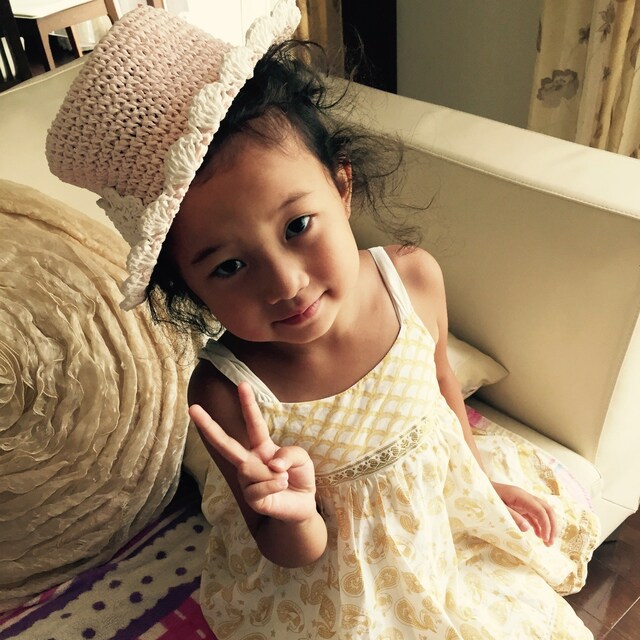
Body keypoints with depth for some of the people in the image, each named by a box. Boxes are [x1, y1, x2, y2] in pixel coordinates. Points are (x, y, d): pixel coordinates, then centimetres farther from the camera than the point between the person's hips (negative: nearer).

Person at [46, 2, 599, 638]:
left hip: (445, 503, 4)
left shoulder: (414, 279, -24)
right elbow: (293, 552, -17)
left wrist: (485, 481, 12)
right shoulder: (225, 395, -32)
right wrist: (293, 513, -41)